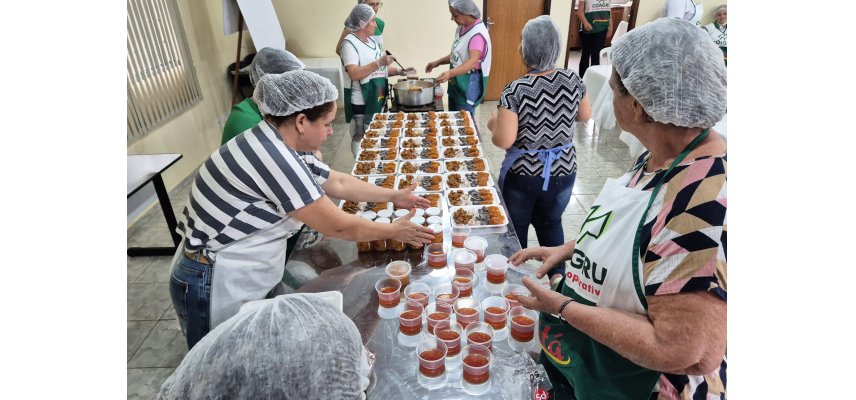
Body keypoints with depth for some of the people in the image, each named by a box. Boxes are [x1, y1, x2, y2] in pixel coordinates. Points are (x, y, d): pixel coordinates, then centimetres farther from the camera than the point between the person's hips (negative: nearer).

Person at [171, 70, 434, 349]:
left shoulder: (277, 147, 1)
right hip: (218, 290, -9)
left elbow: (337, 182, 12)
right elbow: (337, 226, -22)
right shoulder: (273, 158, -29)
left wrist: (394, 196, 13)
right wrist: (394, 231, -8)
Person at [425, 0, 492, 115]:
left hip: (469, 83, -9)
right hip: (456, 81, 9)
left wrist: (450, 73, -47)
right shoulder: (461, 29, 8)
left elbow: (473, 62, -33)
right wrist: (438, 62, 8)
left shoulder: (478, 33, -21)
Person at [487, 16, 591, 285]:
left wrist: (493, 125, -4)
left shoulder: (516, 90, -21)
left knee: (516, 229, 19)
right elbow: (585, 115, 9)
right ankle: (558, 274, 25)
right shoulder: (572, 80, -7)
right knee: (551, 222, 27)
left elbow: (504, 141, -23)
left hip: (522, 175, -4)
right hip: (562, 172, 4)